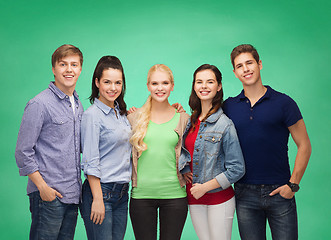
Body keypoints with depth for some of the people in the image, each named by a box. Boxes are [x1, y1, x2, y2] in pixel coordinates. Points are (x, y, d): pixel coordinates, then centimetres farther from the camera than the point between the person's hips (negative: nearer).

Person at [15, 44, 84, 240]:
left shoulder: (78, 105, 13)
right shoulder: (39, 104, -9)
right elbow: (23, 152, -10)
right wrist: (43, 187, -14)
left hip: (73, 194, 7)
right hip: (48, 195, -7)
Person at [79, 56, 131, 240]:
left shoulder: (122, 113, 12)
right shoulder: (92, 115, -10)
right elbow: (91, 163, -14)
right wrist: (98, 200, -18)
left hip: (122, 192, 7)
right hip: (101, 191, -7)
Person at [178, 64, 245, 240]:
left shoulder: (224, 124, -11)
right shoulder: (190, 121, 7)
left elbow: (237, 169, -13)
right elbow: (184, 151, 23)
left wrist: (205, 187, -13)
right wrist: (184, 170, 3)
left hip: (219, 198, -5)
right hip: (194, 198, 5)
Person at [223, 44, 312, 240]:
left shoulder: (283, 102, -2)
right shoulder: (228, 106, 6)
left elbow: (304, 145, 0)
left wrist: (293, 184, -8)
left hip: (279, 192, -2)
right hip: (245, 193, 2)